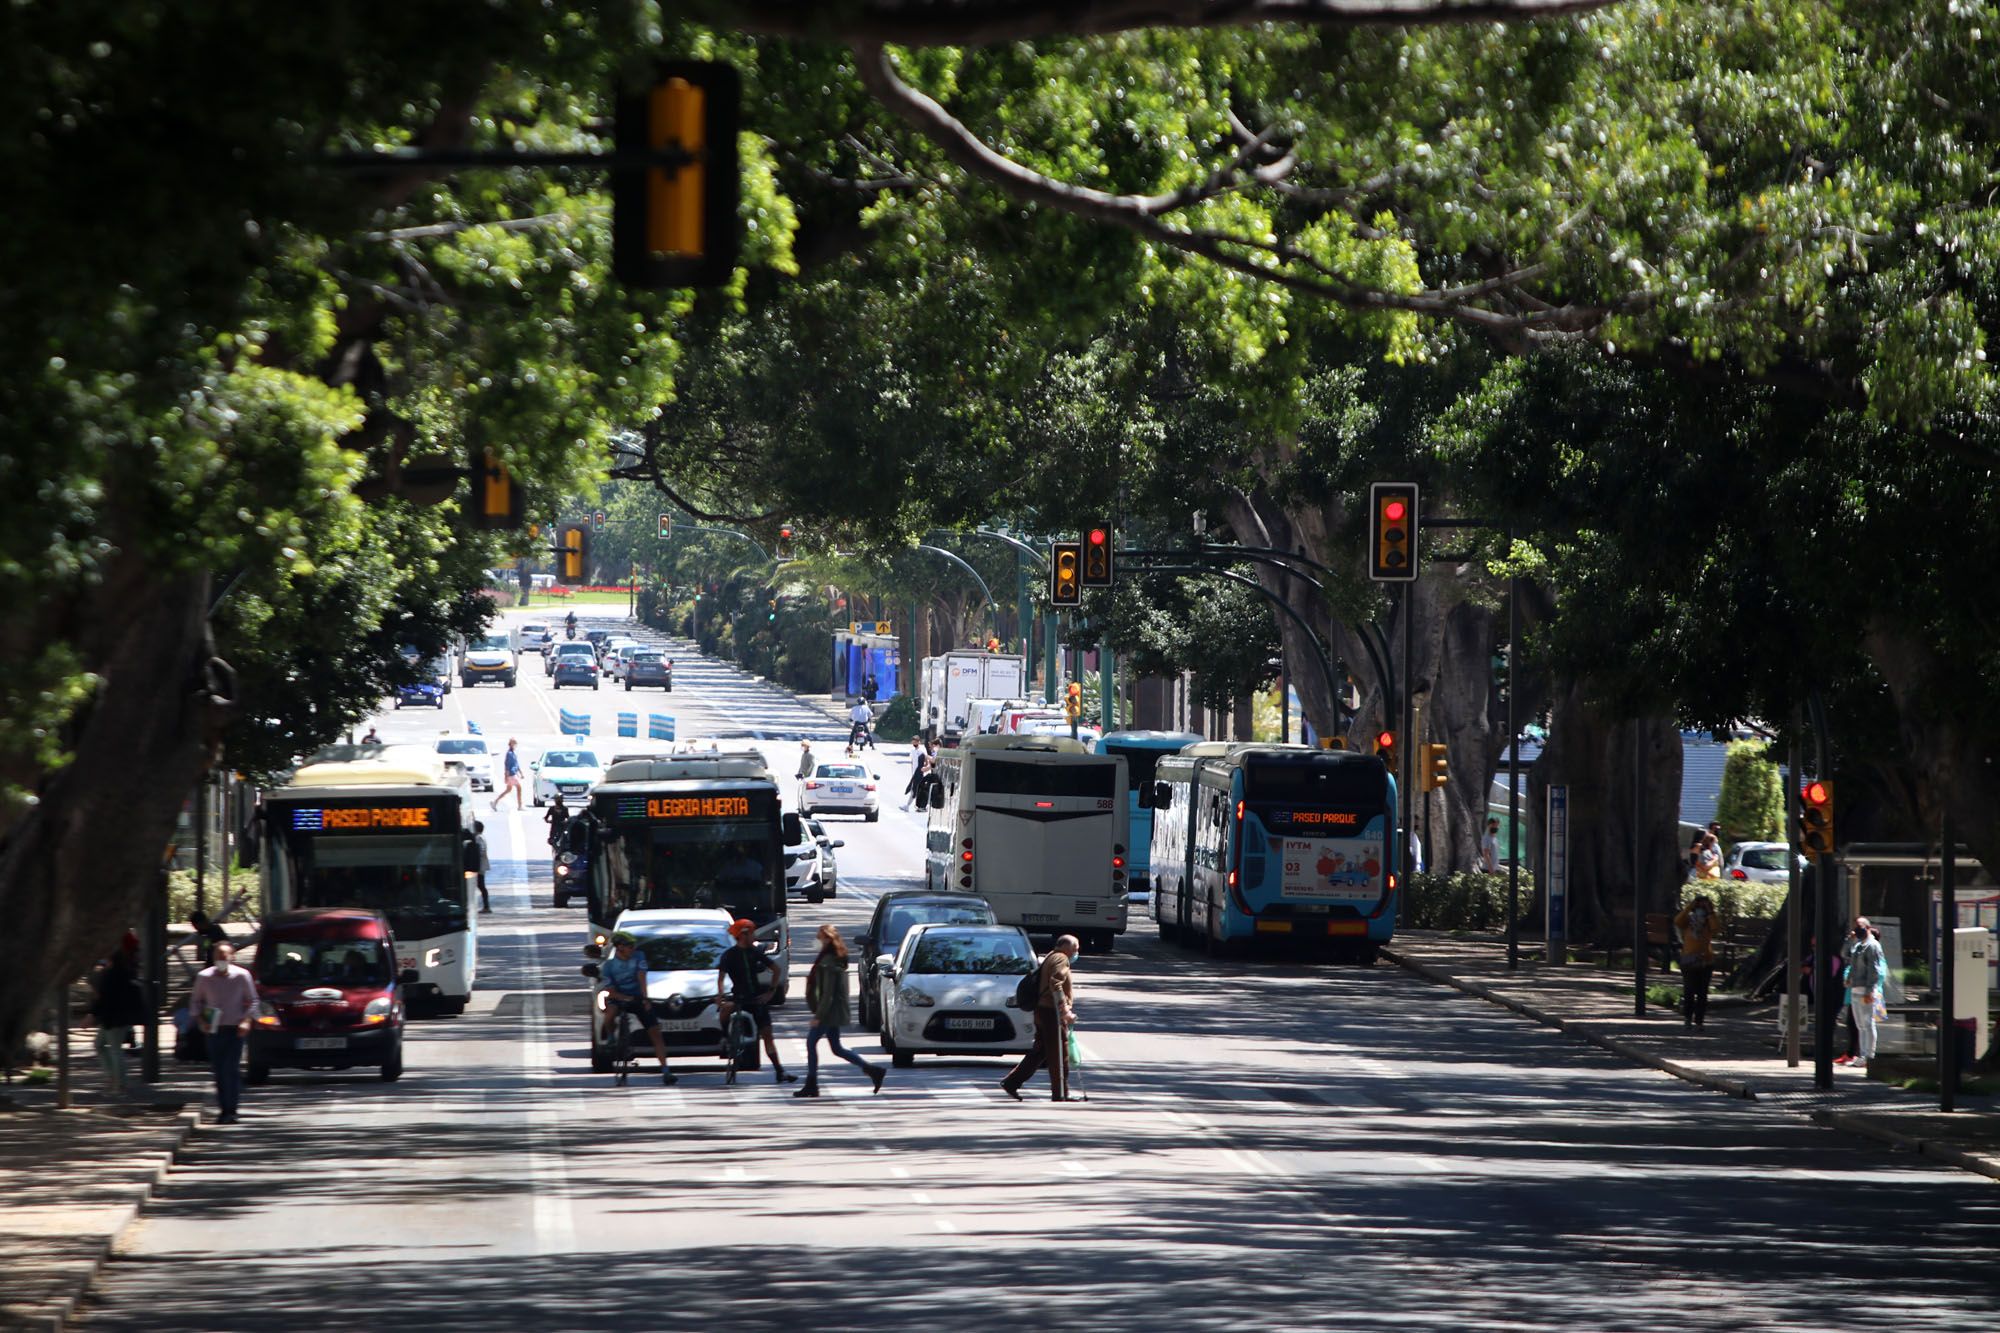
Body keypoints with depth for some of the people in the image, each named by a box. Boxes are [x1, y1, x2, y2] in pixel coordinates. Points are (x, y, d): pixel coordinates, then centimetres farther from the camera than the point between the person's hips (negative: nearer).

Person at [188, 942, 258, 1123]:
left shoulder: (241, 976, -5)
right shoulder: (204, 977, -1)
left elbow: (252, 1000, 4)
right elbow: (195, 1001, 11)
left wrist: (246, 1021, -8)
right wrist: (200, 1020, -4)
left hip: (234, 1029, -2)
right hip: (214, 1029, 2)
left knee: (232, 1069, -10)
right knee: (219, 1071, 2)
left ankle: (231, 1110, -7)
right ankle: (224, 1110, 10)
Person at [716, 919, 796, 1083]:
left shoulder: (755, 952, 5)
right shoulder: (729, 955, -6)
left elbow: (776, 969, 14)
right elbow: (721, 978, -13)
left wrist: (771, 992, 6)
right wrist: (721, 996, -29)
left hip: (757, 997, 3)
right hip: (738, 996, -3)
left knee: (767, 1035, 2)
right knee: (726, 1008, -38)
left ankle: (779, 1071, 5)